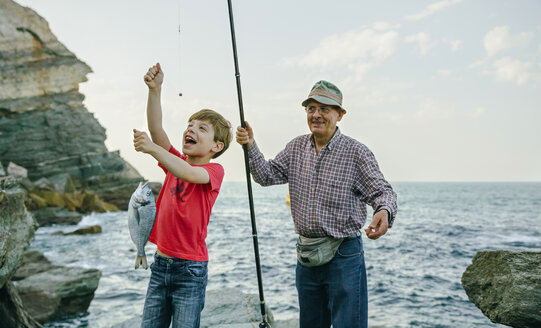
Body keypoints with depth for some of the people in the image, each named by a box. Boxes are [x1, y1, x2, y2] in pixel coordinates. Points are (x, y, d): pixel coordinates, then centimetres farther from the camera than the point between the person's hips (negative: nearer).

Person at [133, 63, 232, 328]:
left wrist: (152, 149, -36)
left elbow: (189, 174, -30)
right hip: (161, 263, 6)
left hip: (190, 269, -5)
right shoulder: (176, 161, 7)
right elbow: (156, 128, -6)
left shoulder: (214, 170, -8)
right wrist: (154, 89, -17)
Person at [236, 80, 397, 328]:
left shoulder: (356, 152, -8)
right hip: (306, 255, 6)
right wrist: (250, 146, -7)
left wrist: (384, 211, -32)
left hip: (343, 255, -5)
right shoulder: (296, 148, 8)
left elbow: (382, 191, -9)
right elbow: (267, 176, 7)